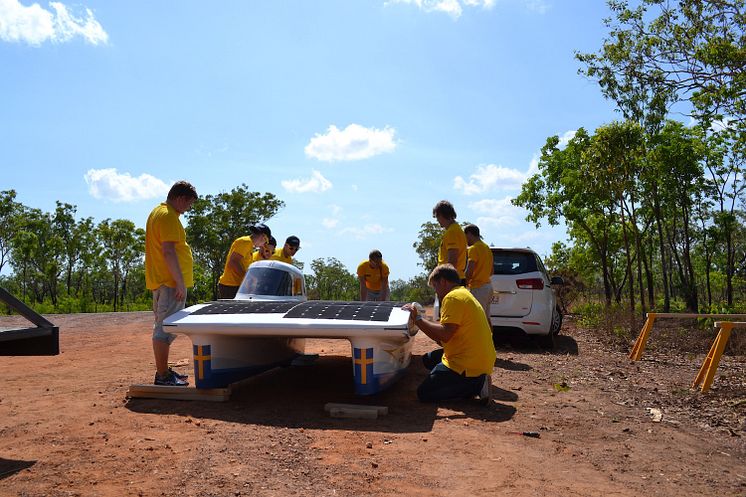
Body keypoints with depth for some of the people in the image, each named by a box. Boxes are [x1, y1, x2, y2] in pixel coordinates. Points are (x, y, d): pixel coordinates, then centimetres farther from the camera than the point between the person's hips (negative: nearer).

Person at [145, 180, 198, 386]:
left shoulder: (157, 212, 19)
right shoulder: (168, 216, -14)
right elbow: (168, 251, -22)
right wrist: (180, 282, -21)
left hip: (160, 281, 11)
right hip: (170, 282, -11)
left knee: (163, 327, 16)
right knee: (165, 328, -6)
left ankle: (163, 370, 26)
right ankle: (162, 376, -1)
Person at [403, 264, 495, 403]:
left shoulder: (453, 297, -14)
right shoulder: (464, 294, 18)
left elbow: (444, 335, -24)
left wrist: (418, 319, -15)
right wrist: (420, 320, 13)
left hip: (469, 365, -10)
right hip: (480, 360, 10)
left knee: (424, 393, -3)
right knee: (429, 359, 23)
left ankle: (476, 385, -7)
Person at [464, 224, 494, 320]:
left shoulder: (474, 248, -12)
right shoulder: (486, 247, 17)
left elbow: (469, 272, -19)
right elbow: (491, 272, 22)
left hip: (478, 288, -10)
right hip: (487, 286, 10)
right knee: (485, 318, 13)